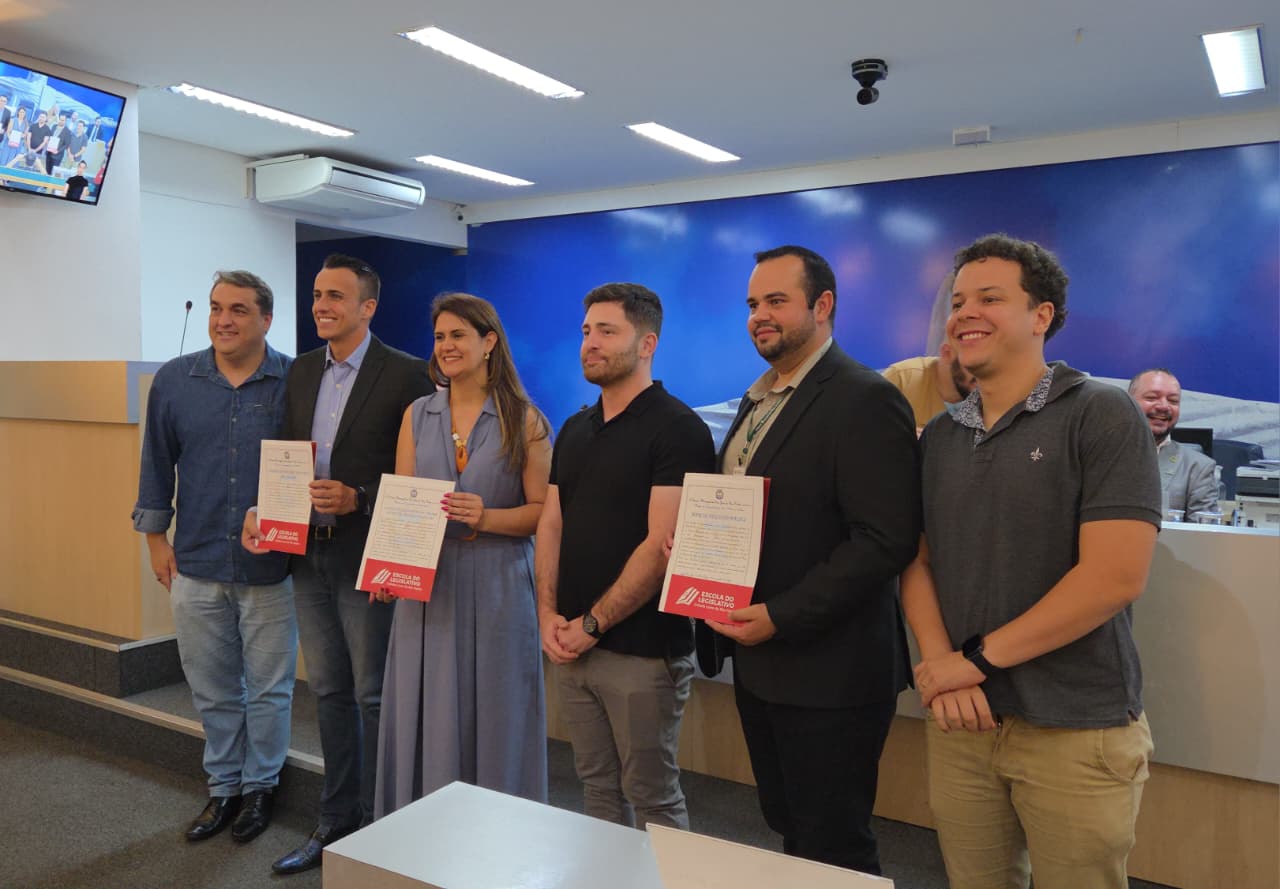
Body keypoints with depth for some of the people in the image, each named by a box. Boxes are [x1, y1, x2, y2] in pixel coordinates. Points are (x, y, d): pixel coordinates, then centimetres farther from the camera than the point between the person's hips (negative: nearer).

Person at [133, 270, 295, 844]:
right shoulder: (174, 381, 1)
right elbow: (157, 464, 8)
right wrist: (155, 538, 8)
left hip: (271, 567, -2)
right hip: (196, 564, 3)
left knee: (268, 688, 11)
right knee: (212, 690, 15)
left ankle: (259, 786, 31)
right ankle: (223, 786, 34)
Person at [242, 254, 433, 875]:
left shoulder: (405, 374, -10)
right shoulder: (301, 371, 11)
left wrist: (357, 499, -22)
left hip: (364, 557, -6)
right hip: (308, 554, 7)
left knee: (374, 696, 6)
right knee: (329, 693, 17)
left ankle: (380, 827, 22)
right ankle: (337, 819, 32)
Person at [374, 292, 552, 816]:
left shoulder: (524, 420, -1)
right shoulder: (417, 415, 9)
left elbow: (542, 512, -4)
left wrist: (486, 518, -21)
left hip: (496, 589, -3)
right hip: (428, 583, 3)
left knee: (493, 718, 4)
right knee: (425, 718, 8)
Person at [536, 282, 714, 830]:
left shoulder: (677, 429, -11)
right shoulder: (575, 430, 12)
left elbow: (662, 544, -17)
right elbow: (551, 523, 11)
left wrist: (592, 624, -14)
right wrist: (548, 614, -2)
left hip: (642, 649, -7)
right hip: (572, 644, 7)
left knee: (651, 797, 6)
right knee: (597, 786, 18)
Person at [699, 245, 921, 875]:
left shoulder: (865, 399, -15)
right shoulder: (758, 401, 14)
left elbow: (887, 540, -22)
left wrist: (781, 618, -23)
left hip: (827, 673, -8)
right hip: (758, 662, 8)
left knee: (833, 852, 7)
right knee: (790, 832, 21)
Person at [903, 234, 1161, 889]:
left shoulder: (1102, 416, -8)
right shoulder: (939, 437, 8)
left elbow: (1115, 576, -16)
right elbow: (917, 562, 7)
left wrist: (978, 659, -14)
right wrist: (939, 664, -10)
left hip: (1077, 729, -4)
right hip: (960, 720, 4)